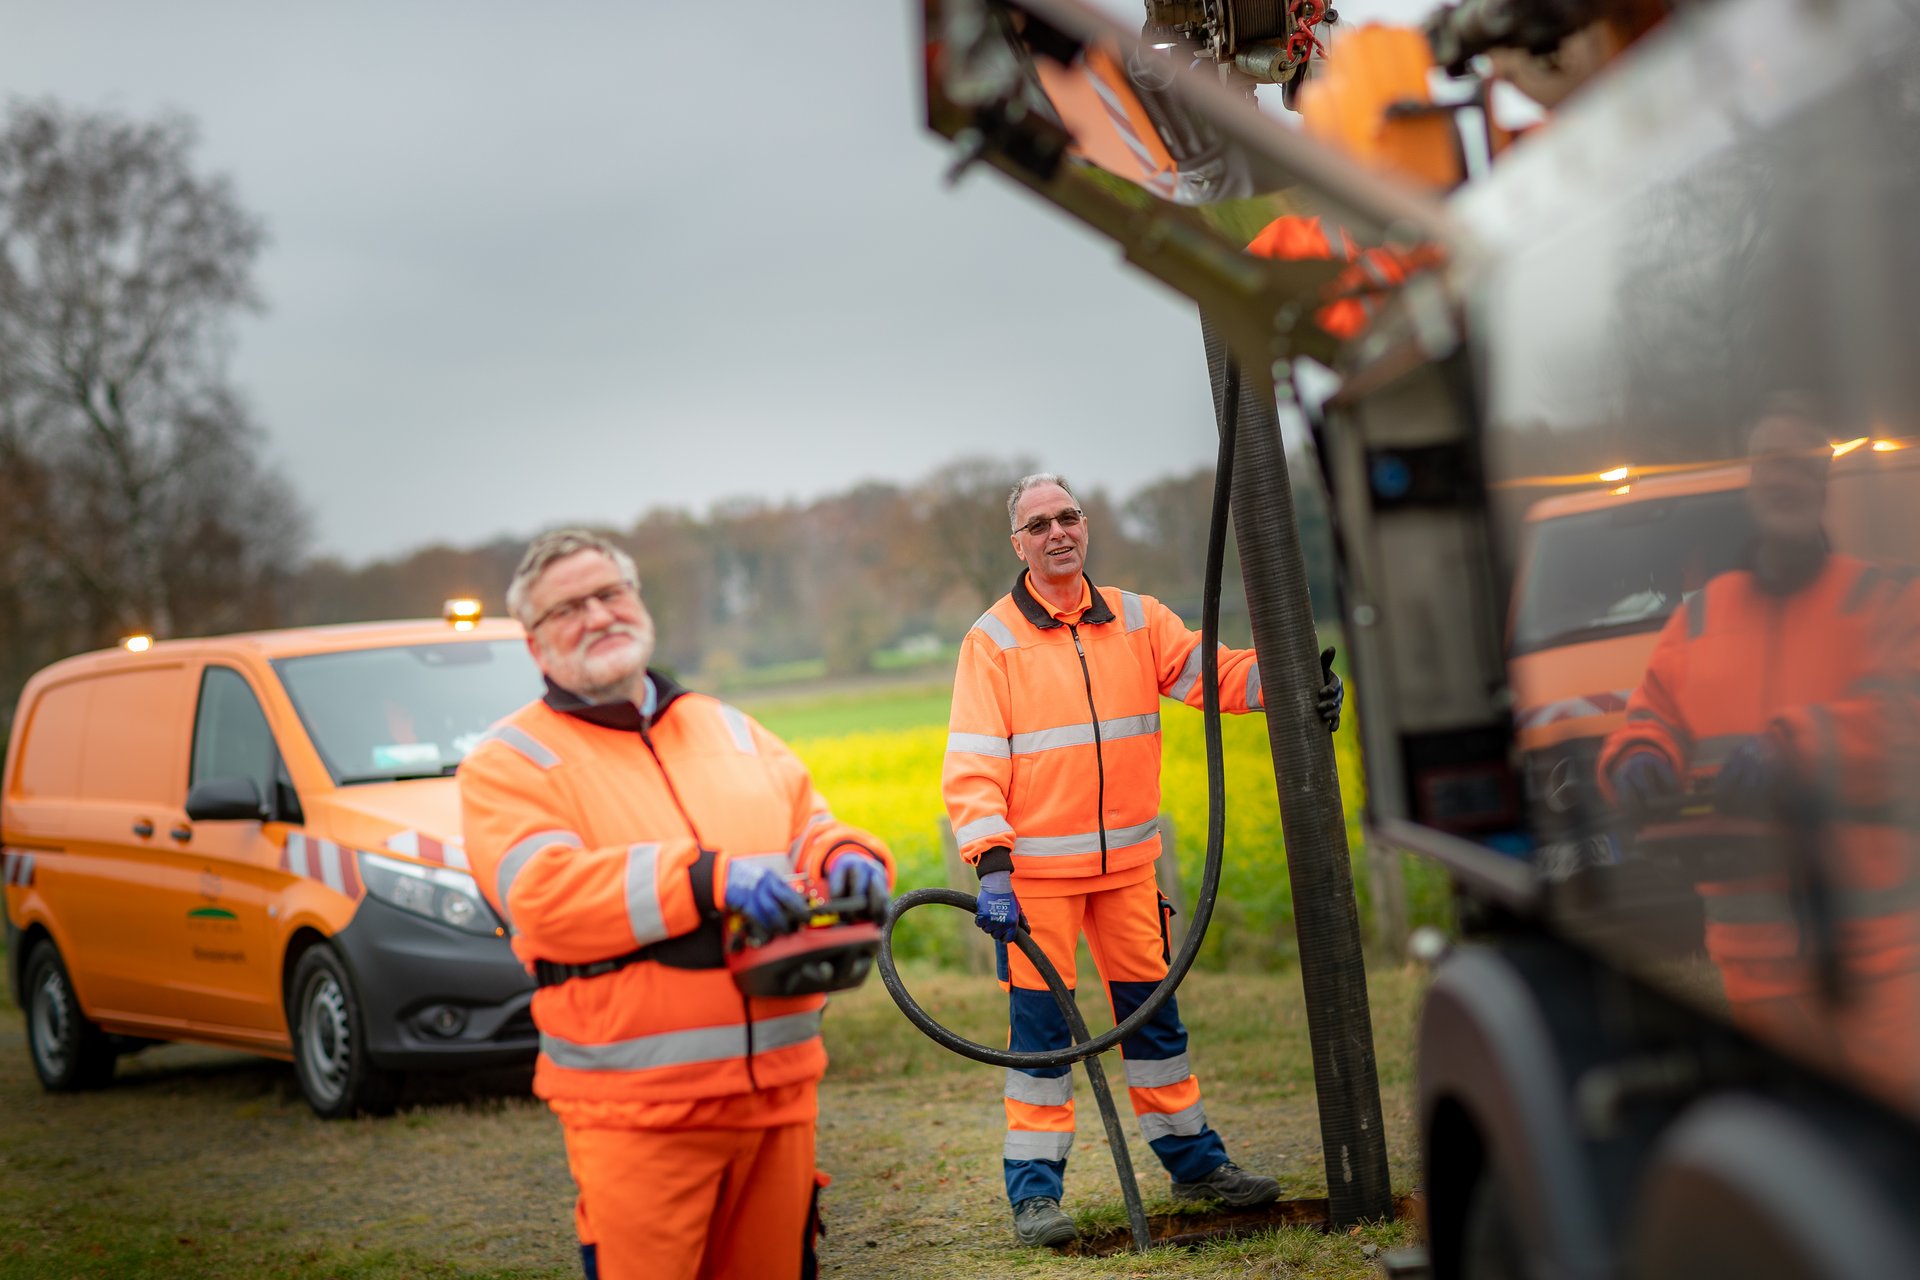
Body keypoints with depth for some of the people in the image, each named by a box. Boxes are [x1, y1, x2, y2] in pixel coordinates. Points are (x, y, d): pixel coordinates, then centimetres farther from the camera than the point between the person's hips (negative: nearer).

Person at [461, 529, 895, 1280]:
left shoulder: (731, 733, 20)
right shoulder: (508, 765, 1)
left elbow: (810, 829, 19)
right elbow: (544, 895, -14)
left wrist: (845, 860, -7)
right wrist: (709, 880, -24)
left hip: (779, 1089, 5)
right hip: (636, 1107, -5)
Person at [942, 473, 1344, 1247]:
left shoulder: (1135, 619, 8)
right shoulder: (994, 639, -4)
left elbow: (1211, 672, -3)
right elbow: (972, 764, -10)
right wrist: (990, 864, -21)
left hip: (1126, 862, 4)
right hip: (1036, 869, -4)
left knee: (1152, 1010, 13)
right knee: (1039, 1023, -2)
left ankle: (1193, 1161, 26)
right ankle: (1034, 1190, 7)